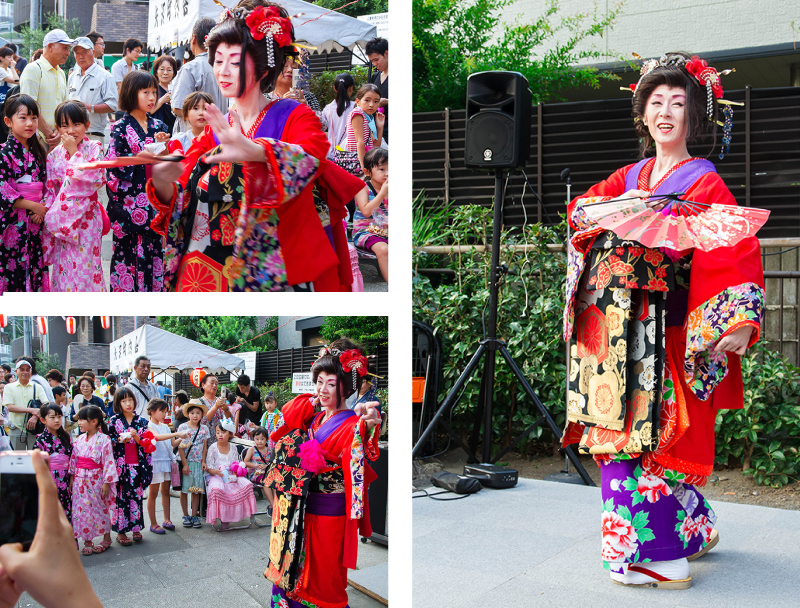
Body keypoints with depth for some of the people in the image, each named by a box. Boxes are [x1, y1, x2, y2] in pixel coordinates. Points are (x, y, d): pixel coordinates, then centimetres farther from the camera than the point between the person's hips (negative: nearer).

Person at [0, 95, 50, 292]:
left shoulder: (38, 152, 10)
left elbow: (46, 185, 13)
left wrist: (43, 209, -4)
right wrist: (33, 206, -14)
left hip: (36, 220, 6)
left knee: (36, 264, 10)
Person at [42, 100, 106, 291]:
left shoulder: (94, 148, -5)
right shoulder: (54, 155, 4)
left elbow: (95, 179, -19)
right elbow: (49, 189, 8)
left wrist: (74, 152, -17)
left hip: (86, 215, -3)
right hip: (62, 216, 3)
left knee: (85, 263, 0)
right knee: (63, 264, 7)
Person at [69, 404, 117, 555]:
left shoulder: (104, 440, -11)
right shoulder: (79, 440, 6)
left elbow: (108, 462, -12)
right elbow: (73, 460, 12)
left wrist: (106, 483, -14)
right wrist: (72, 478, 10)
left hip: (97, 480, -5)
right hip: (80, 480, 5)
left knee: (102, 508, 6)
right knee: (82, 509, 5)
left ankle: (106, 538, 22)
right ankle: (87, 541, 15)